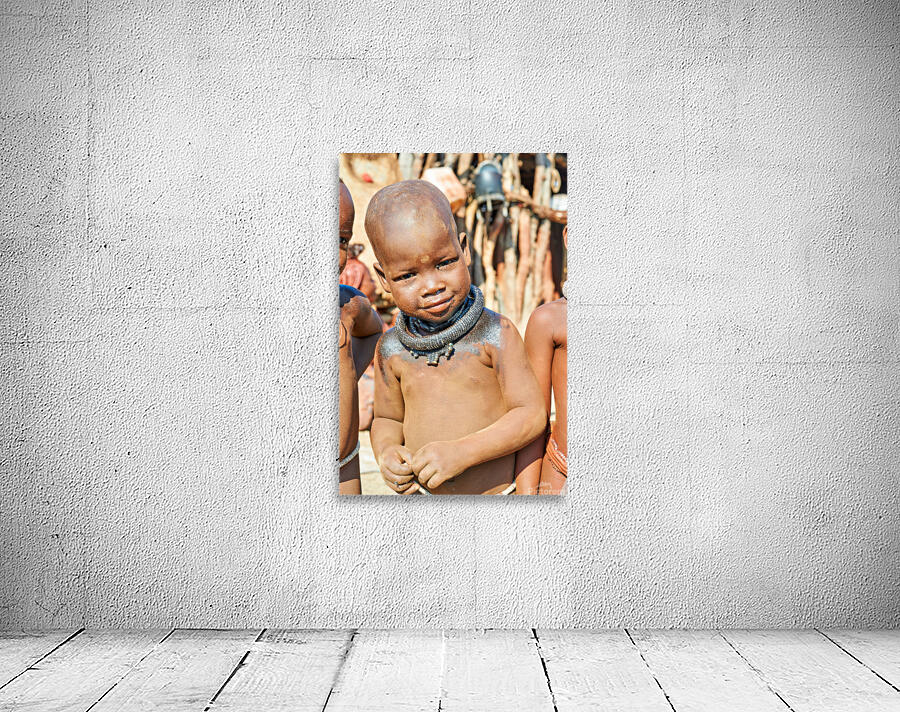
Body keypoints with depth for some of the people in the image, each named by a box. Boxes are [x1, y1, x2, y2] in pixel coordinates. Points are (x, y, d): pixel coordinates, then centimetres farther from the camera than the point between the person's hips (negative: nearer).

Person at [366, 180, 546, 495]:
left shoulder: (495, 334, -14)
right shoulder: (392, 350, -4)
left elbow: (532, 415, -16)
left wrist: (462, 452, -27)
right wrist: (386, 453, -13)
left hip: (500, 491, -2)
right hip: (423, 493, 3)